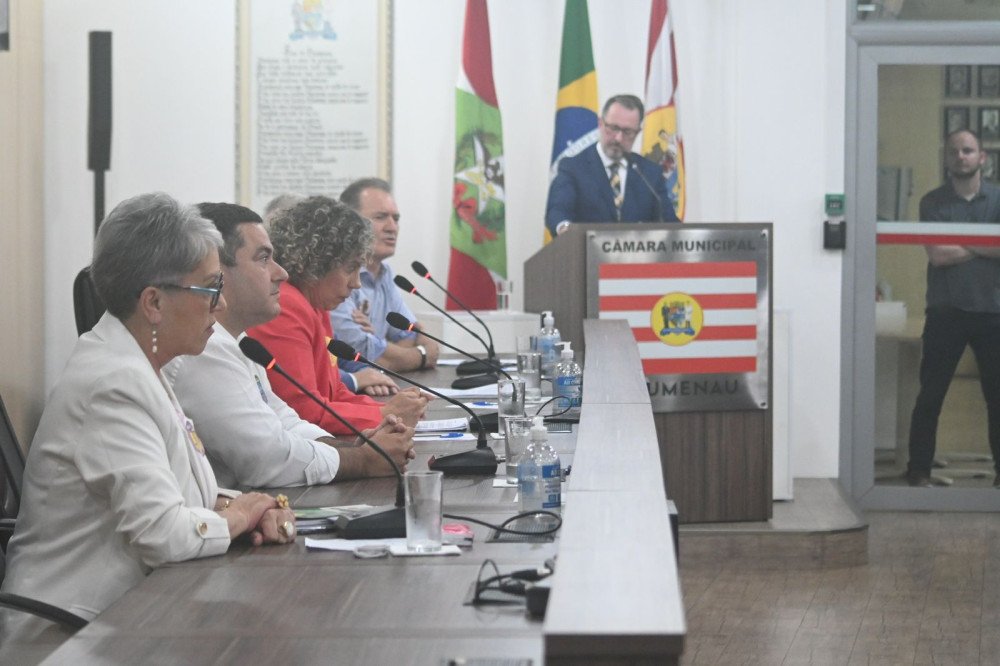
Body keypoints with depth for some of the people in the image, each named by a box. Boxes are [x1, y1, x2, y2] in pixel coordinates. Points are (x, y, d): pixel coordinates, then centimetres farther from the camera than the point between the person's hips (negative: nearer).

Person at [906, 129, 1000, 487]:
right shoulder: (932, 202, 1)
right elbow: (937, 255, -10)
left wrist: (958, 243, -11)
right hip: (945, 311, -1)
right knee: (931, 394, 3)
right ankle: (919, 471, 10)